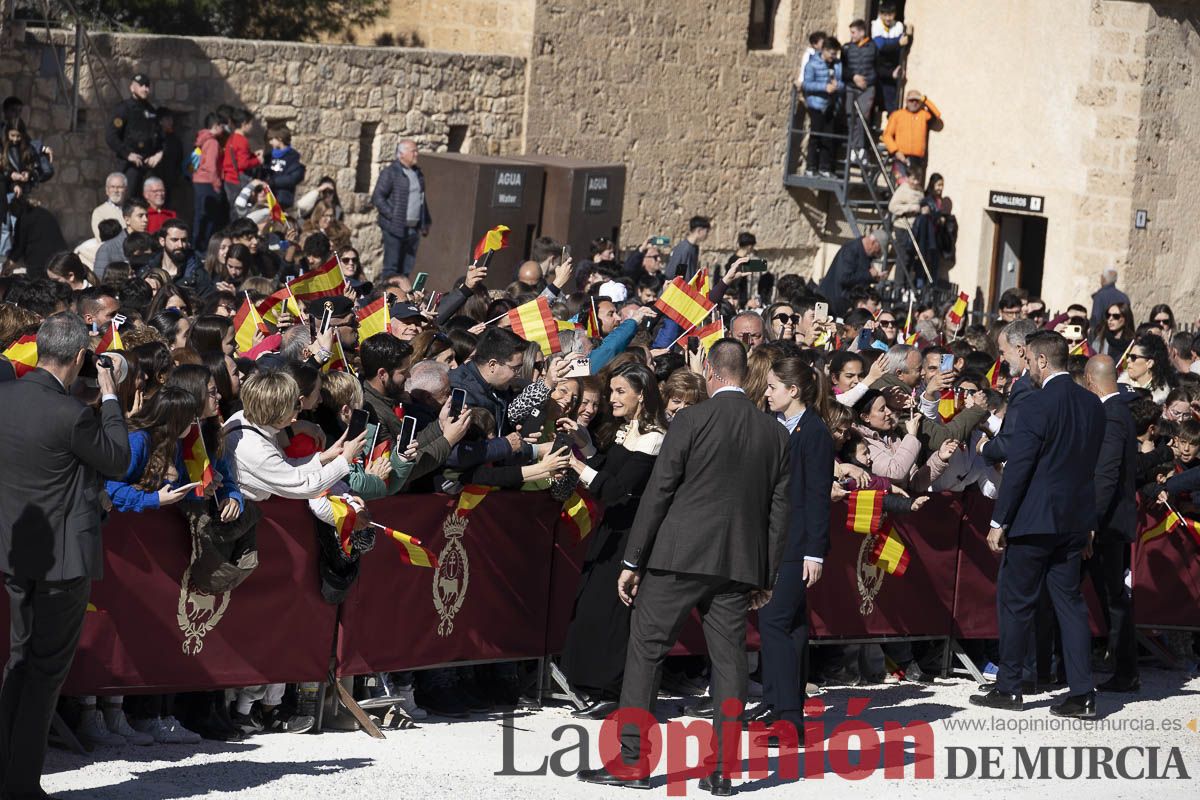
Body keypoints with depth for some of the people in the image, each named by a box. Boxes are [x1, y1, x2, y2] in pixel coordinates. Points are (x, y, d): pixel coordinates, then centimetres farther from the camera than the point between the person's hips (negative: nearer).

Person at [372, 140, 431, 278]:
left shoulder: (418, 173, 16)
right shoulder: (390, 173, -7)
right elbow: (377, 198, -10)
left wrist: (426, 223, 19)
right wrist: (391, 215, -17)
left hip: (414, 229, 7)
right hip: (395, 228, -7)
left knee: (407, 269, 8)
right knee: (391, 268, -5)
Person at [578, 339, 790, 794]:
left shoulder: (691, 421, -6)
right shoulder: (775, 433, 7)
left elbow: (658, 492, -7)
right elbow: (779, 509, 10)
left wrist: (634, 561, -2)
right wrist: (767, 577, 16)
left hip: (681, 556, -4)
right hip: (740, 564, 4)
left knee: (645, 650, 3)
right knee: (728, 660, 7)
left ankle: (631, 760, 1)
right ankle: (721, 770, 5)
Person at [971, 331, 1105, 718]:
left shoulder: (1039, 404, -16)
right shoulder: (1092, 404, 7)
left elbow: (1018, 466, -16)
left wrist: (999, 522, -11)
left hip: (1036, 519, -7)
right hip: (1075, 521, 7)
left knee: (1015, 602, 5)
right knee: (1070, 602, 9)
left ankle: (1008, 688, 12)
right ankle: (1082, 694, 4)